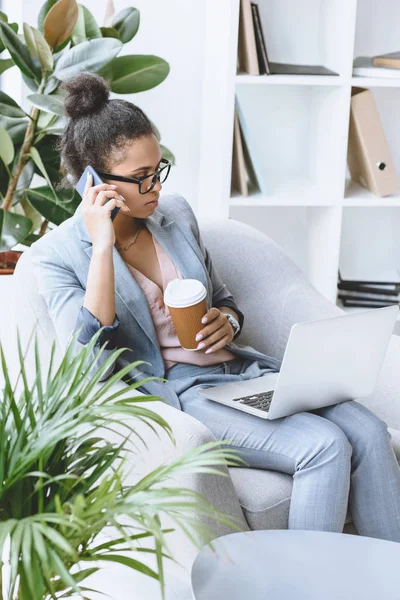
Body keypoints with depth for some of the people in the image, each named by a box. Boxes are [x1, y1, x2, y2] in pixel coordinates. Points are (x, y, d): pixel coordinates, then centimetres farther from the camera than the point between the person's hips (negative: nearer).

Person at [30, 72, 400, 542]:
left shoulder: (175, 212, 11)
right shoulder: (55, 254, -5)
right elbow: (90, 361, -20)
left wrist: (227, 321, -2)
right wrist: (102, 246, -21)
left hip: (241, 370, 6)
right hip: (175, 393, -6)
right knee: (324, 446, -26)